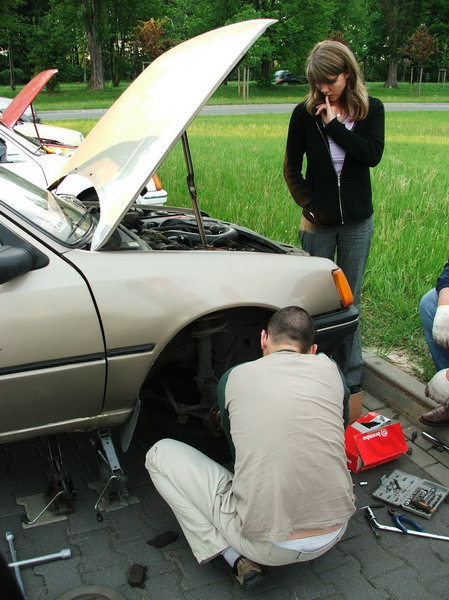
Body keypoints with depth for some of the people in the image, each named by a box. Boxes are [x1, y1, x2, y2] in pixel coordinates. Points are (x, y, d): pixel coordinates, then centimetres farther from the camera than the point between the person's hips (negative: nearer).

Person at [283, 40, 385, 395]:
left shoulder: (371, 110, 1)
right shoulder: (305, 113, -1)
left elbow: (373, 155, -15)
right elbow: (292, 168, 2)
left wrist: (334, 124, -16)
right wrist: (307, 204, -9)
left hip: (357, 222, 1)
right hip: (318, 221, 0)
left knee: (349, 299, 8)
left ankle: (351, 376, 19)